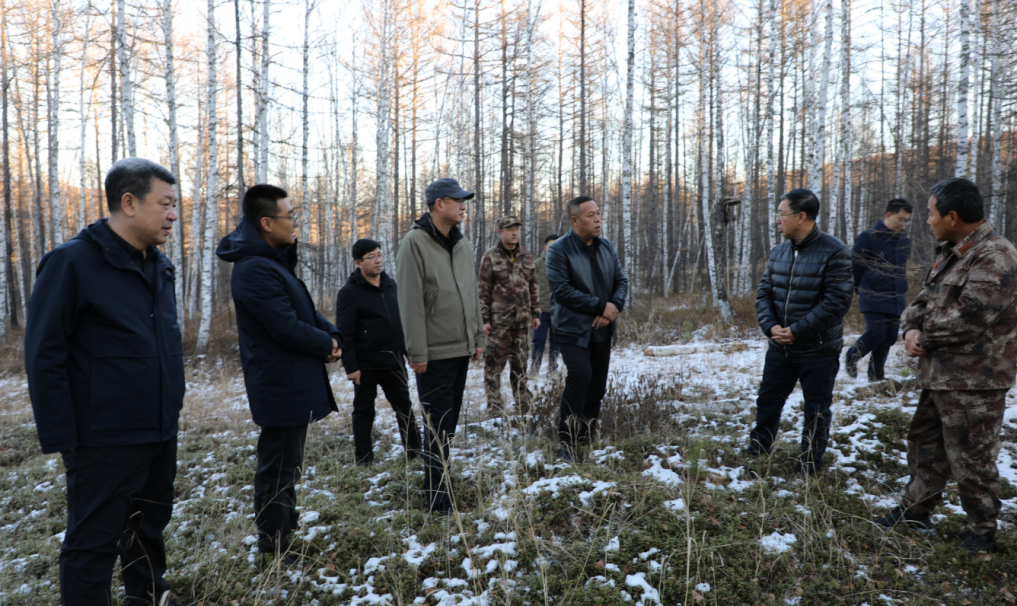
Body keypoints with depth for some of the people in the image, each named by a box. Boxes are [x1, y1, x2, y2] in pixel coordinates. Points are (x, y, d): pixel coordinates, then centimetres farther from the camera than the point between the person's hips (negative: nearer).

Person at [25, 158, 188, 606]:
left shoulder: (159, 267, 9)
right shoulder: (72, 262, -13)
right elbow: (43, 356, -14)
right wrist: (62, 438, -15)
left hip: (161, 433, 8)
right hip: (105, 442, -7)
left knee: (151, 522, 22)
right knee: (94, 544, 7)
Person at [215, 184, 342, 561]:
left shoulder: (274, 261, 12)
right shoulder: (255, 269, -22)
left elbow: (305, 310, 15)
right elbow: (287, 327, -25)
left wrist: (331, 336, -2)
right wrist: (326, 345, -8)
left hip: (294, 385, 11)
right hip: (282, 387, -11)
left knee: (285, 466, 22)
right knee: (279, 471, 0)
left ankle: (286, 531, 37)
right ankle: (274, 554, 12)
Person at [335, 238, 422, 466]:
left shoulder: (391, 285, 9)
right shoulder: (349, 292, -10)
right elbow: (345, 334, -12)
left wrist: (409, 351, 13)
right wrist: (350, 366, -15)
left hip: (394, 362, 5)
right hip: (366, 366, -5)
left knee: (404, 407, 10)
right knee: (364, 411, 7)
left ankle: (414, 451, 21)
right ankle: (364, 458, 19)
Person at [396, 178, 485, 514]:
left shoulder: (462, 244, 12)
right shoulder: (415, 243, -11)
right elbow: (410, 303, -15)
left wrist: (478, 338, 15)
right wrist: (417, 353, -16)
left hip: (462, 349, 7)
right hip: (435, 353, -7)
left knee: (450, 422, 16)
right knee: (438, 427, -2)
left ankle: (440, 481, 30)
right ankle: (438, 500, 8)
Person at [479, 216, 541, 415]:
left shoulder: (526, 255, 11)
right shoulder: (490, 256, -3)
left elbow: (533, 286, 15)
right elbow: (483, 290, -4)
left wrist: (536, 313, 10)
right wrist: (485, 319, -9)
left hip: (522, 318, 4)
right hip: (499, 320, -4)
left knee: (520, 362, 11)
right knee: (494, 362, -2)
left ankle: (523, 405, 20)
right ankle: (495, 406, 7)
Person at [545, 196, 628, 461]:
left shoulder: (606, 247, 9)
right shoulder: (559, 250, -11)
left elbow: (621, 280, 11)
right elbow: (562, 289, -19)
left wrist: (614, 306, -10)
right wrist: (601, 306, -18)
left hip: (601, 330, 6)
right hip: (573, 329, -6)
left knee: (597, 386, 11)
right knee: (580, 374, -25)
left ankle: (587, 440, 27)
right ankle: (568, 442, -15)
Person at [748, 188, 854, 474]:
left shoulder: (834, 252, -14)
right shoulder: (778, 252, 5)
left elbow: (837, 301, -19)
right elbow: (764, 292, 8)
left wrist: (797, 330, -20)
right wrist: (770, 325, -10)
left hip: (819, 351, -5)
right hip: (779, 347, 6)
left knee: (817, 410, 9)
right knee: (767, 400, 15)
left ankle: (810, 466, 24)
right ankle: (756, 451, 34)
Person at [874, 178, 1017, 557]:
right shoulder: (951, 252, 13)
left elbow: (968, 316, -27)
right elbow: (925, 298, 15)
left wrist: (927, 337, -12)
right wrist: (912, 328, -5)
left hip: (973, 382, -10)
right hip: (939, 373, 10)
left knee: (971, 458, 3)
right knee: (925, 441, 19)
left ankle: (981, 530, 21)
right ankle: (915, 510, 34)